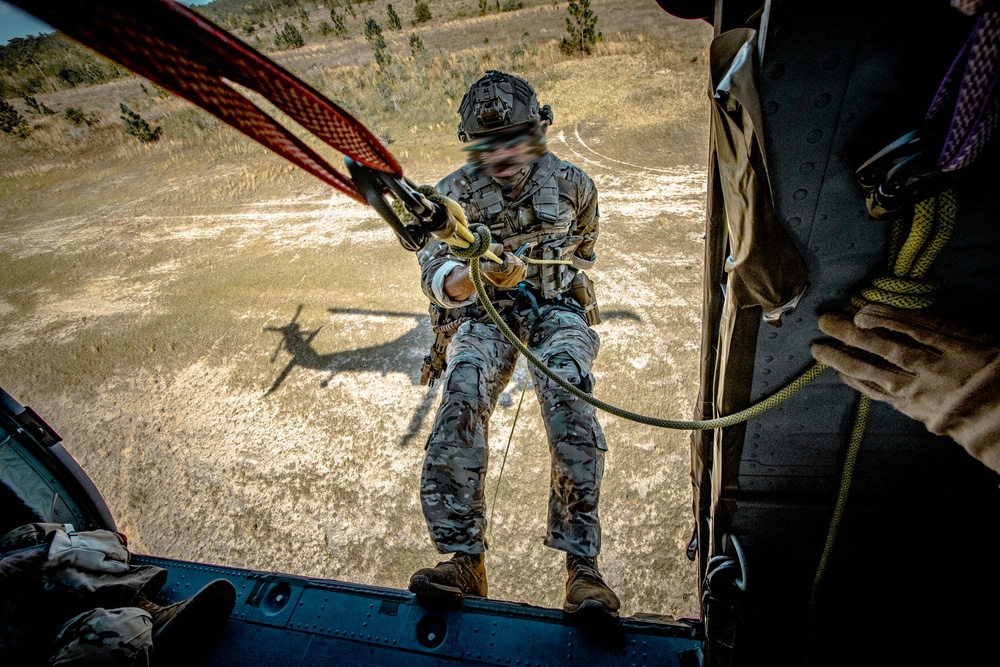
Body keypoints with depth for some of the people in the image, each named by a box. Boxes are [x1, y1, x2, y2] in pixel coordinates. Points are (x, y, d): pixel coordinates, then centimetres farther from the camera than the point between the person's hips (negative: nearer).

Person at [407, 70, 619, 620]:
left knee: (568, 398, -31)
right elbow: (433, 274, -15)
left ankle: (581, 565, -23)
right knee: (462, 393, -30)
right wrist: (478, 275, -36)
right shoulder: (454, 192, -2)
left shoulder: (572, 184, 3)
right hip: (484, 316, 1)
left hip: (556, 310, 0)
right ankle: (464, 559, -23)